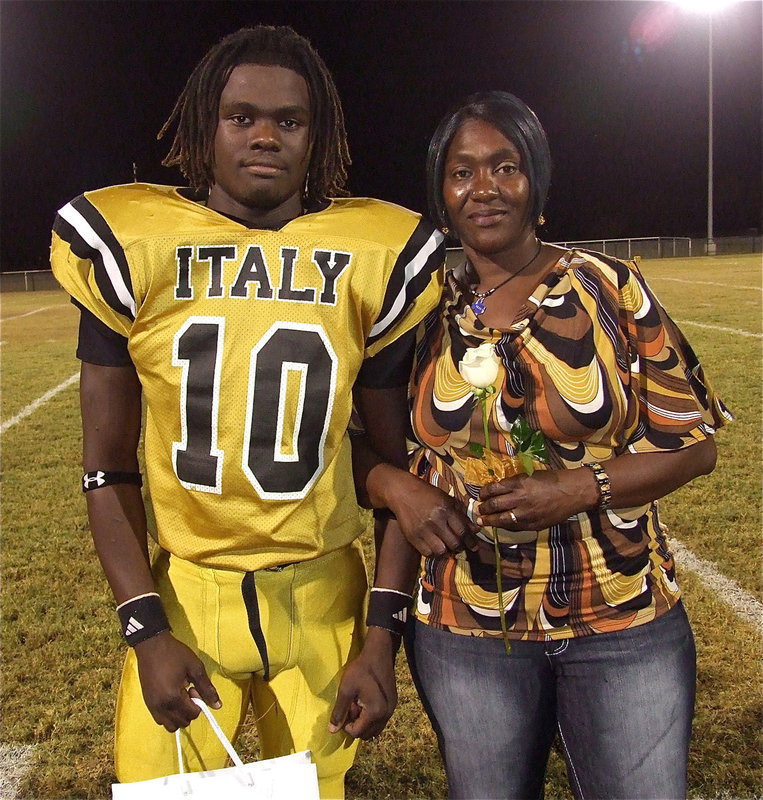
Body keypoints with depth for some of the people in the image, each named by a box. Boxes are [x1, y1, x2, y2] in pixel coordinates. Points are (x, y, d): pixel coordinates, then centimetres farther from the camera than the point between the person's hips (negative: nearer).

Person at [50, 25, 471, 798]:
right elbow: (108, 470, 1)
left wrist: (382, 638, -1)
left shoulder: (371, 259, -4)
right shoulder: (131, 246, -4)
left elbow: (393, 464, 2)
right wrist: (147, 632, -7)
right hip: (182, 590, 0)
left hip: (322, 594, 1)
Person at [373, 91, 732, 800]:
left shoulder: (609, 287, -4)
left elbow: (693, 442, -3)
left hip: (626, 626, -1)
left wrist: (581, 487, -18)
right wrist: (398, 487, -12)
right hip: (466, 633, 2)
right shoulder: (423, 311, 1)